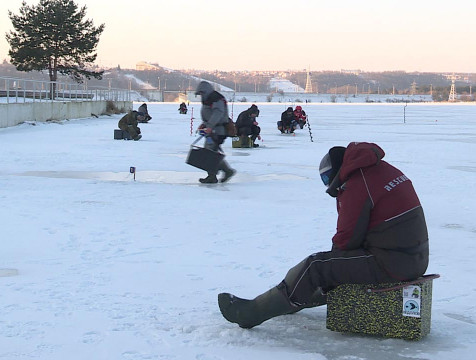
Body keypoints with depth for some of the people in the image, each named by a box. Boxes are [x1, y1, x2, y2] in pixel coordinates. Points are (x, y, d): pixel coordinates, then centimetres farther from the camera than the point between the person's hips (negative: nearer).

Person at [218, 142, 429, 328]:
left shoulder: (356, 186, -14)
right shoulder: (385, 169, 15)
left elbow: (348, 238, -10)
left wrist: (335, 251, 8)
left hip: (388, 264, -9)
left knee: (316, 266, -4)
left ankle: (252, 312, 3)